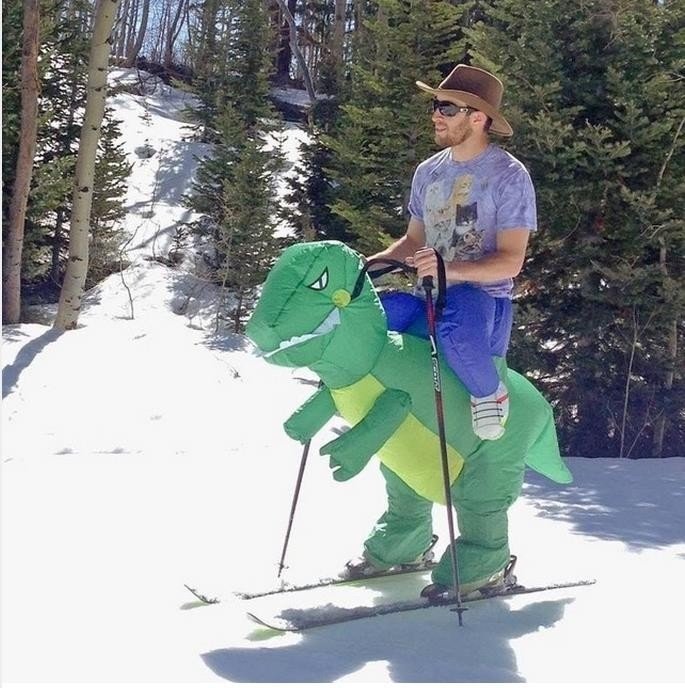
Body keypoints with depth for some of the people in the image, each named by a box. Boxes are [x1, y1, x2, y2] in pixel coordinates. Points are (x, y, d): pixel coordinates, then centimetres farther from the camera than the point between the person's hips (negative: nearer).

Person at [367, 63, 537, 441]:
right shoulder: (428, 172, 13)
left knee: (455, 326, -43)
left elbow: (510, 262, -14)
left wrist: (449, 269, -30)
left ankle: (490, 392, -9)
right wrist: (369, 265, 3)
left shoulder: (509, 176, -7)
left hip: (484, 300, -6)